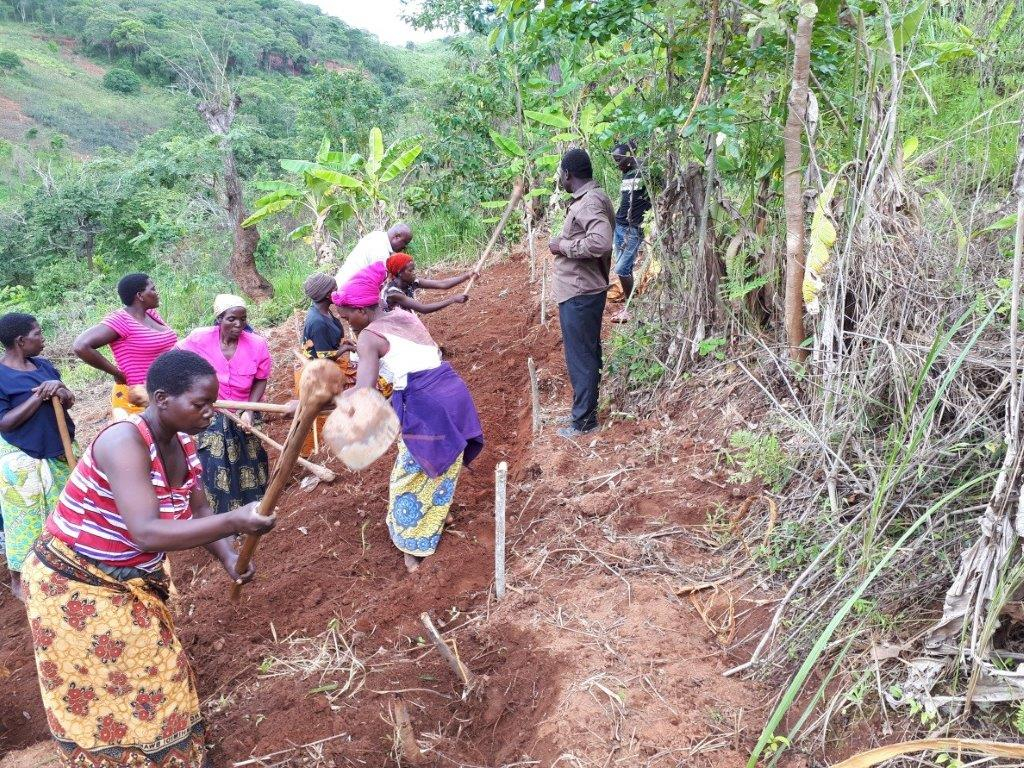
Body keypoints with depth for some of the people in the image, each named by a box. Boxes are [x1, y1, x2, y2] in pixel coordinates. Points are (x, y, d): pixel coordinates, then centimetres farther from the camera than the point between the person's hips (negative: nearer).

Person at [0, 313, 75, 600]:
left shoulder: (44, 365, 3)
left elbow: (69, 402, 5)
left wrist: (62, 392, -18)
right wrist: (39, 396, -24)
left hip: (58, 451, 6)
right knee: (25, 518, 4)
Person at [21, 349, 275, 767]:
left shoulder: (181, 442, -7)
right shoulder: (123, 442, -33)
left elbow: (197, 510, 0)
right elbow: (146, 532, -42)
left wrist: (228, 557, -17)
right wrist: (234, 521, -46)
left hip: (132, 582, 8)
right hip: (74, 586, -8)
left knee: (156, 679, 19)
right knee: (99, 697, 9)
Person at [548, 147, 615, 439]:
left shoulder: (589, 203, -20)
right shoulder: (591, 198, 12)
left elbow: (600, 242, -35)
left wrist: (563, 246, -22)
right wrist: (566, 244, 8)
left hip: (579, 294, -10)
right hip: (583, 290, 10)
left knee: (580, 357, 0)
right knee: (587, 352, 19)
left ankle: (583, 420, 12)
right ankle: (586, 407, 33)